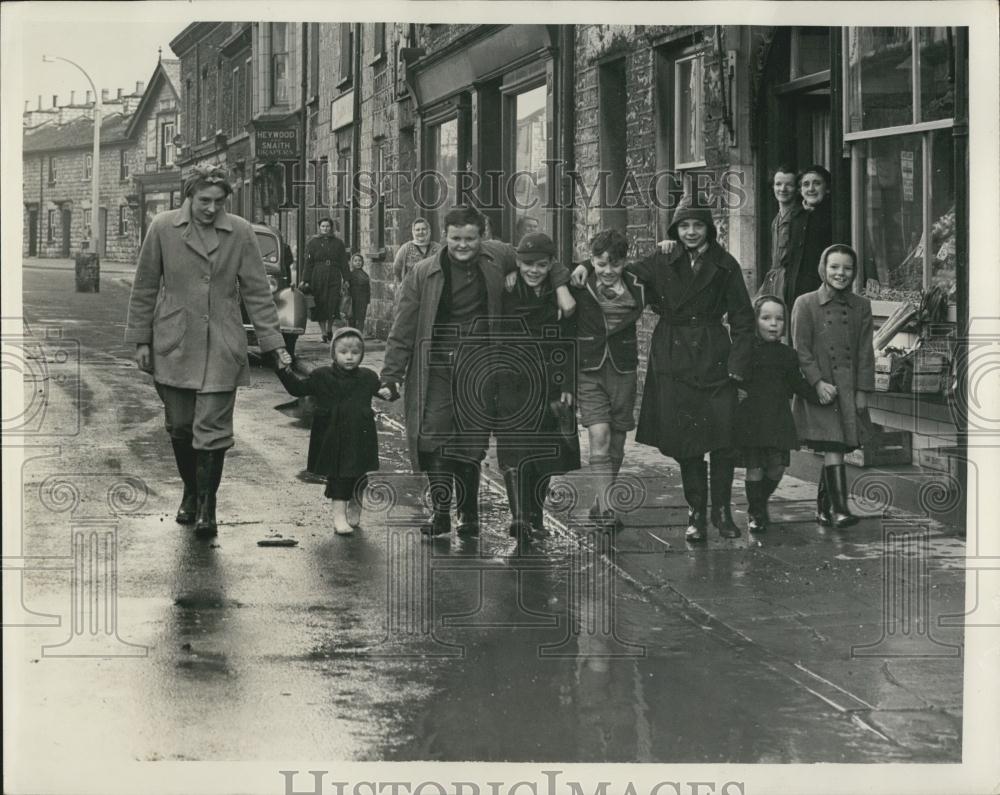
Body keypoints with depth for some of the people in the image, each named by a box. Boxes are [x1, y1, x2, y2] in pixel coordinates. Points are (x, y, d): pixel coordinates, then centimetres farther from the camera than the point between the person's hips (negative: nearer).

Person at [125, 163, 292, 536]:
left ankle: (206, 506, 6)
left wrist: (275, 343, -2)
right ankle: (191, 492, 31)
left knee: (213, 430, -5)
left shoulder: (240, 232, -2)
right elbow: (144, 288, 5)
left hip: (221, 350, -1)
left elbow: (257, 292, 2)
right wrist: (140, 340, 4)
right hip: (172, 347, 1)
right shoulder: (162, 228, -1)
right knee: (179, 426, 10)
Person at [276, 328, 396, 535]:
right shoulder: (322, 377, -1)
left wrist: (388, 392, -7)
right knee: (338, 477, -3)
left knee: (359, 477, 12)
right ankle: (339, 515, 2)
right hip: (335, 438, -2)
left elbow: (381, 389, 16)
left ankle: (355, 507, 34)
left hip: (361, 438, 3)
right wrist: (285, 371, -8)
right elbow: (298, 388, 4)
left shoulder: (368, 377, 5)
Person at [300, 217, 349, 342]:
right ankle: (323, 332, 9)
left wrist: (346, 279, 3)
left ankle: (329, 329, 14)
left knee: (333, 304, -9)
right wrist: (306, 281, -4)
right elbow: (308, 263, 4)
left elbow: (344, 263, 11)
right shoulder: (313, 242, 8)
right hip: (317, 278, 0)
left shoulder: (338, 243, 12)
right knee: (320, 305, 0)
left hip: (334, 277, 0)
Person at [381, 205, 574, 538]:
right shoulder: (423, 274, -2)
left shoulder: (495, 257, 2)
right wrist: (390, 377, -1)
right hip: (435, 363, -1)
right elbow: (403, 329, 1)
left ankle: (469, 514, 14)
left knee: (472, 440, 2)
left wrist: (561, 286, 6)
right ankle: (440, 510, -4)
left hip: (477, 363, 1)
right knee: (433, 434, -12)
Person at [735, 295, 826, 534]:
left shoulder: (787, 355, 11)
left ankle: (761, 502, 26)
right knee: (754, 467, -1)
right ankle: (755, 513, 12)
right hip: (750, 418, -3)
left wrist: (818, 396, 11)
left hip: (779, 419, 3)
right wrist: (735, 391, -13)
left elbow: (798, 384, 19)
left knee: (777, 466, 0)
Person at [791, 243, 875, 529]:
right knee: (833, 449, -15)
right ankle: (839, 510, -21)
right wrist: (818, 383, -14)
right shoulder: (805, 304, -1)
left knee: (836, 450, 8)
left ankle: (823, 508, 22)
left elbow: (865, 352, 8)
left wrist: (862, 391, 1)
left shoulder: (861, 306, 9)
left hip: (849, 390, 4)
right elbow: (801, 350, -4)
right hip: (818, 388, -4)